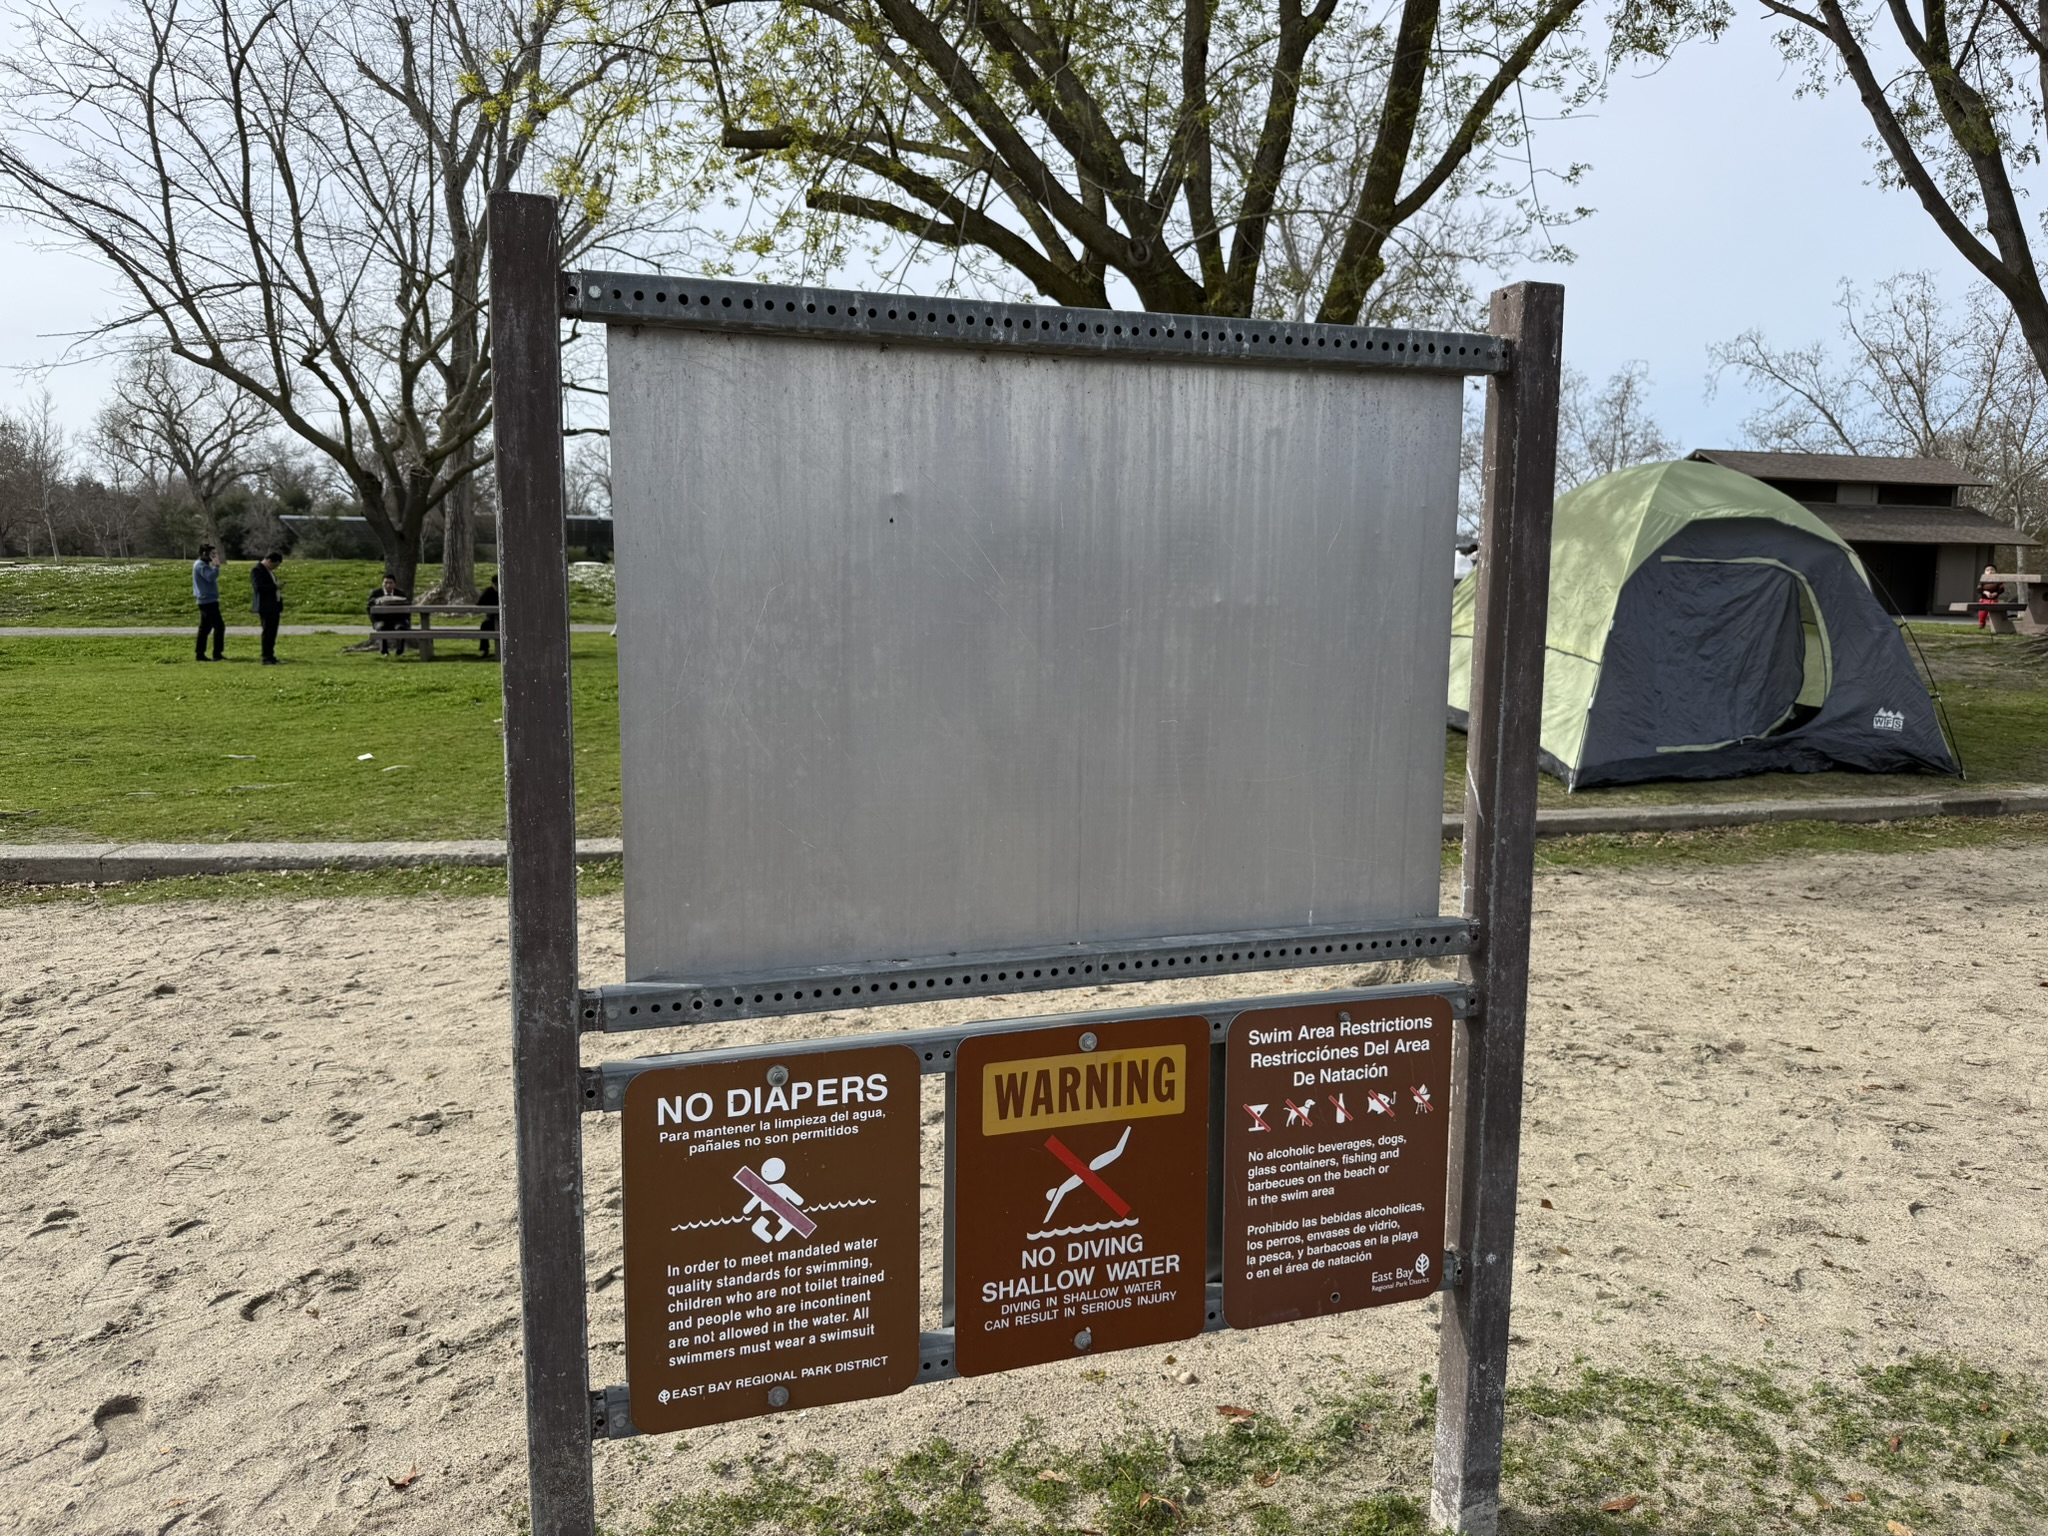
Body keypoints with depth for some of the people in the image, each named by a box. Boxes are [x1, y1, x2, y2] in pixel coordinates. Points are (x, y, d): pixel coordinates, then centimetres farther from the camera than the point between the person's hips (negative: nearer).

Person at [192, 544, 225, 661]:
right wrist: (216, 565, -19)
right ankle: (217, 654, -11)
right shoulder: (201, 565, -13)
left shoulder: (200, 564, 19)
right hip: (208, 600, -11)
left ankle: (199, 654, 15)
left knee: (205, 628, 13)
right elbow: (211, 577, -27)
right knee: (219, 626, -11)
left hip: (205, 600, 11)